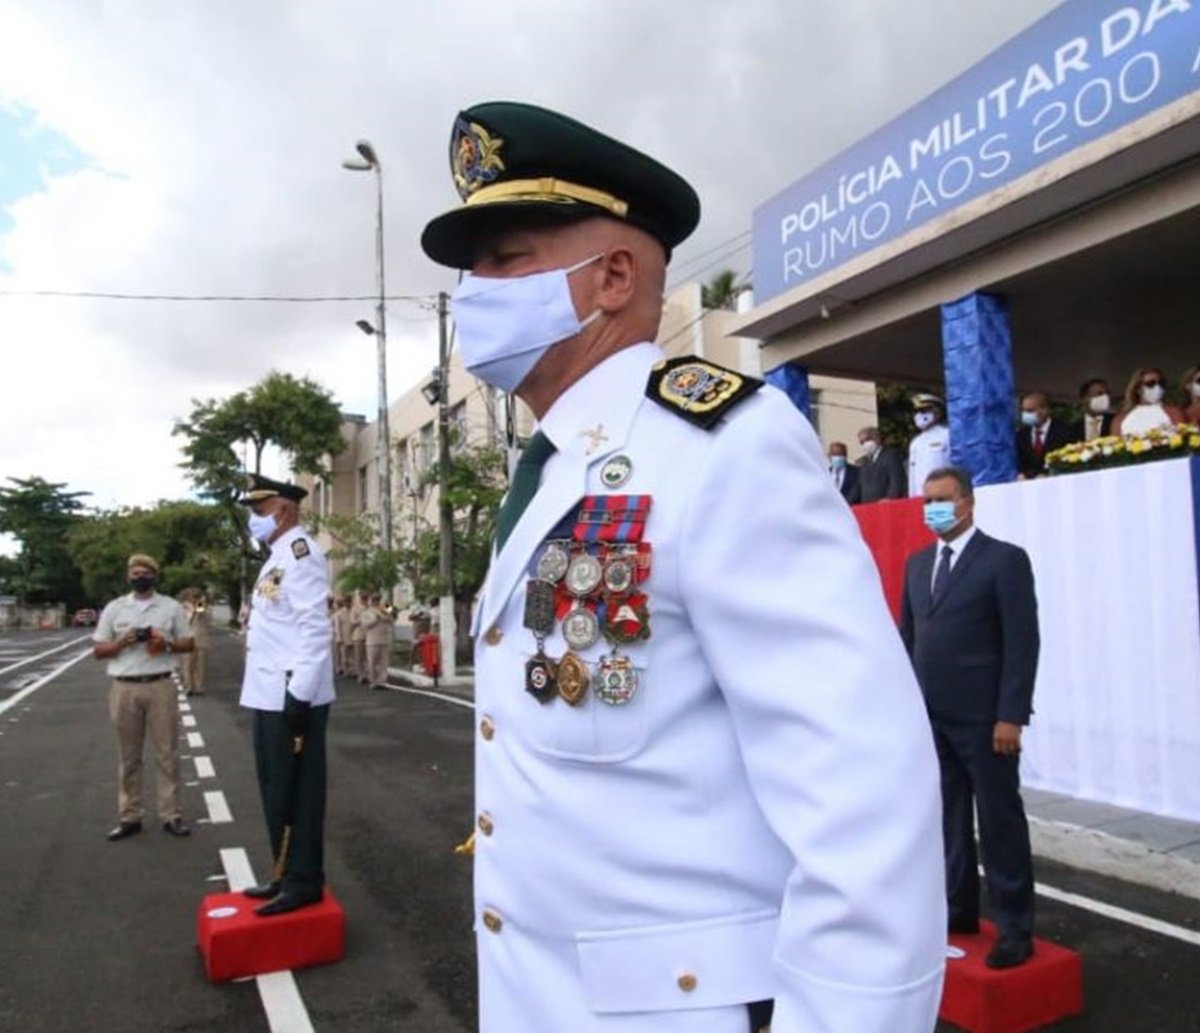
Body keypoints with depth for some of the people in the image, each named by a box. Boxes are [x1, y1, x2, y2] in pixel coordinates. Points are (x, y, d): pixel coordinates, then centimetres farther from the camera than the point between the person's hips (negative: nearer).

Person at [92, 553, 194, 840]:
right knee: (129, 757, 8)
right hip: (124, 688, 1)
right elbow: (98, 650, 9)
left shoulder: (171, 607, 6)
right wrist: (121, 643, -10)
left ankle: (171, 815, 8)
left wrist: (167, 644, -11)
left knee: (167, 754, 2)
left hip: (161, 686, -1)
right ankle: (129, 817, 17)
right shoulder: (114, 608, 8)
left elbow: (188, 644, 9)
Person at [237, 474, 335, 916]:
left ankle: (304, 882, 11)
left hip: (292, 697, -10)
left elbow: (315, 629, -22)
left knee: (296, 792, 0)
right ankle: (285, 874, 28)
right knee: (276, 791, 17)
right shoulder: (277, 557, 17)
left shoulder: (300, 552, -15)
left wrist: (300, 695, -24)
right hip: (270, 695, 10)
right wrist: (278, 694, 21)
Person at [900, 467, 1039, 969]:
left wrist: (1011, 716, -16)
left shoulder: (1005, 559, -6)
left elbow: (1023, 642, -11)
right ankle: (959, 909, 27)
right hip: (931, 717, 6)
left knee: (1000, 823, 4)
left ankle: (1014, 928, 16)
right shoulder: (918, 563, 13)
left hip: (984, 719, -6)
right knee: (948, 820, 14)